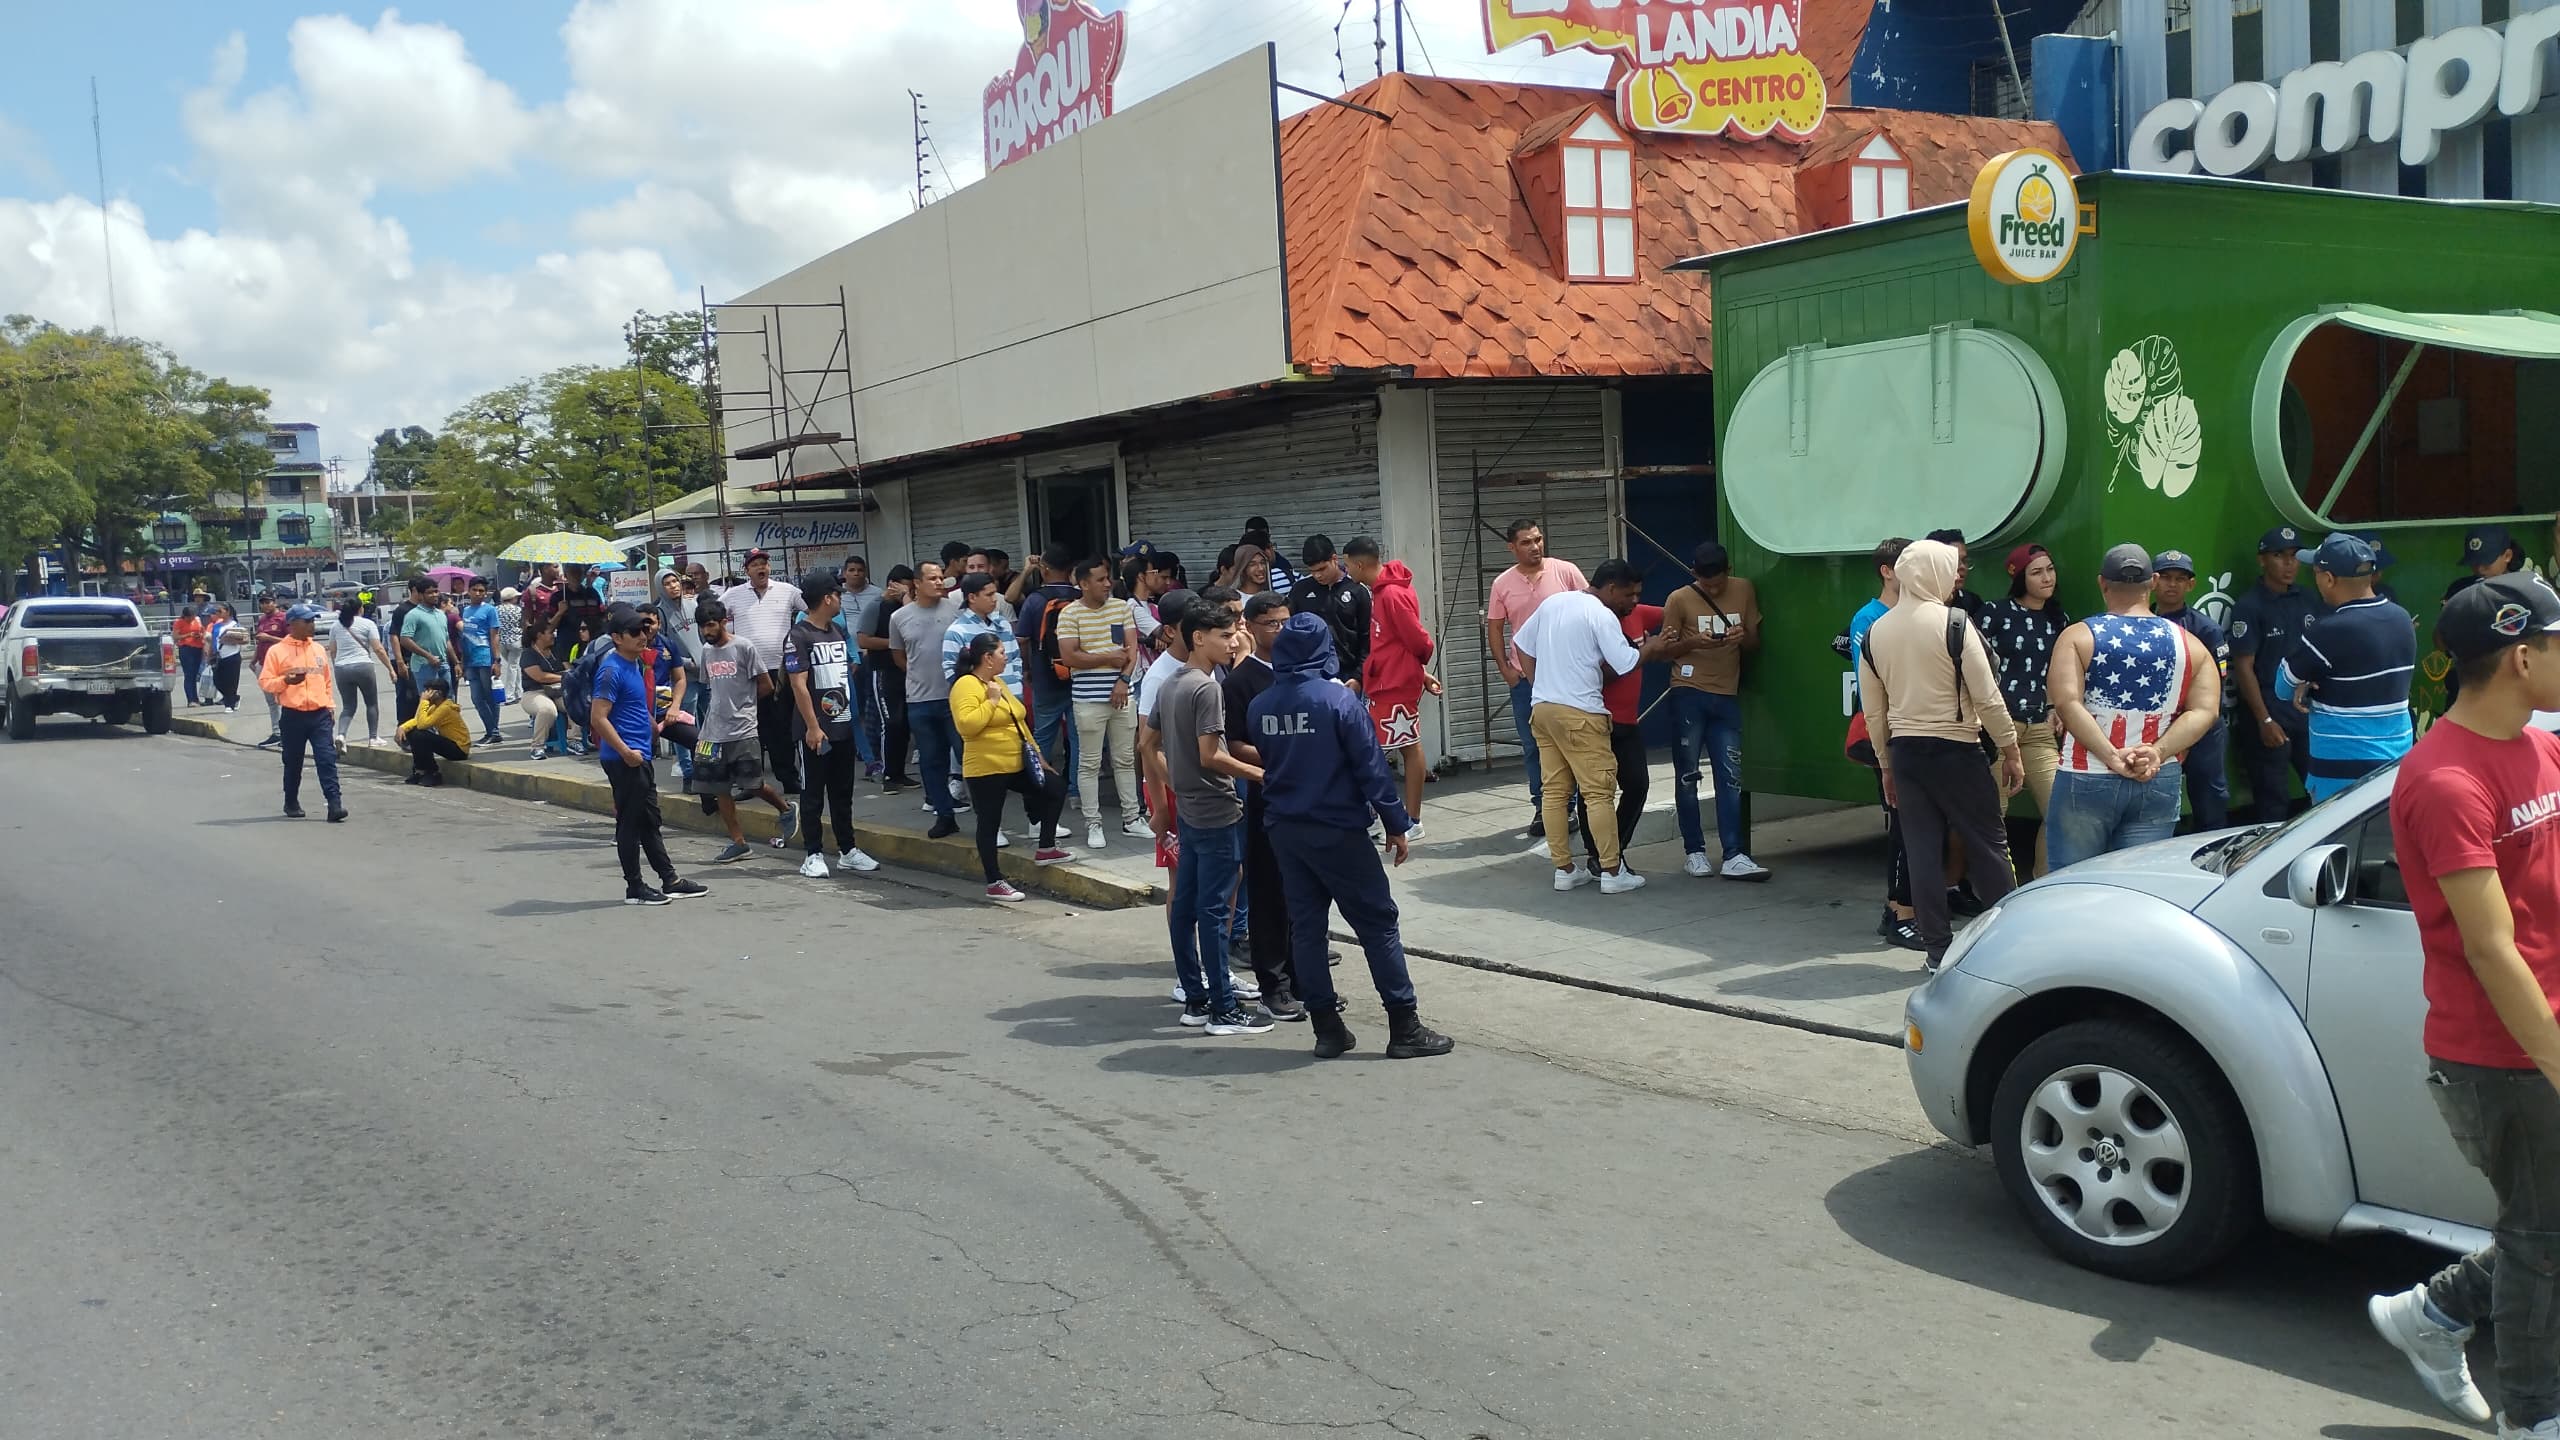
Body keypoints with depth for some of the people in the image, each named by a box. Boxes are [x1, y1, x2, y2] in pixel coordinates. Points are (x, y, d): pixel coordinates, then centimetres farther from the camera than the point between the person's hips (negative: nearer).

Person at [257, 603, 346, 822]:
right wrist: (285, 681, -20)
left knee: (327, 758, -9)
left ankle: (334, 803, -15)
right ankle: (291, 803, 24)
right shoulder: (277, 651, -1)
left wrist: (331, 706, 15)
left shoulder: (319, 649, 13)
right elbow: (264, 682, -3)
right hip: (293, 716, -2)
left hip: (320, 714, 2)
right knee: (293, 762, 9)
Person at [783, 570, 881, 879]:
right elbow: (799, 685, -16)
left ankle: (848, 850, 20)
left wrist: (852, 715, 15)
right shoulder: (798, 636, -11)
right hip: (817, 731, -7)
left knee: (843, 793, 13)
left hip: (843, 726, 7)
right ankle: (813, 856, 8)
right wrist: (813, 727, -19)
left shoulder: (836, 632, 13)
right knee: (813, 795, 2)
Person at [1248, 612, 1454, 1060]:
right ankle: (1404, 1027, 6)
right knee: (1378, 923, 3)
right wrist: (1396, 824, -6)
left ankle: (1327, 1028, 13)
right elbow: (1371, 768, -12)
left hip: (1282, 829, 5)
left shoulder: (1259, 706, 1)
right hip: (1336, 830, -5)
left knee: (1305, 927, 10)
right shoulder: (1339, 700, -14)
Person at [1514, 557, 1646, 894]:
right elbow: (1624, 664, -15)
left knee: (1555, 791, 9)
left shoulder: (1553, 602, 13)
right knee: (1599, 792, -3)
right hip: (1578, 712, -8)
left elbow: (1521, 643, 19)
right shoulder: (1602, 616, -9)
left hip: (1542, 708, 8)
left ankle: (1564, 869, 12)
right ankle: (1612, 872, -2)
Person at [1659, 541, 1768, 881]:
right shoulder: (1678, 600, -3)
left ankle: (1733, 856, -1)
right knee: (1687, 776, 2)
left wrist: (1743, 638, -12)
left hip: (1727, 696, 2)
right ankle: (1694, 852, 11)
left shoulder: (1744, 591, 5)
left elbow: (1755, 643, 11)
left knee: (1731, 777, -1)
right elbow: (1665, 651, 1)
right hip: (1688, 695, -2)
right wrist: (1693, 642, -19)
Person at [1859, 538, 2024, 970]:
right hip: (1955, 750, -5)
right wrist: (2011, 751, -2)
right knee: (1988, 844, 6)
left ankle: (1937, 949, 10)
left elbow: (1873, 711, 10)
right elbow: (1987, 696, -11)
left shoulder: (1874, 632, 5)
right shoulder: (1953, 624, -11)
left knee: (1921, 850, 7)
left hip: (1903, 752, 5)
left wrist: (1886, 765, 18)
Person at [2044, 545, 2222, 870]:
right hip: (2160, 784, 3)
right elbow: (2205, 711, -3)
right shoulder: (2189, 644, 7)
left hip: (2086, 780, -3)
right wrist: (2158, 753, -11)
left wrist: (2112, 757, -17)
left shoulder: (2078, 636, -2)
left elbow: (2067, 703, -16)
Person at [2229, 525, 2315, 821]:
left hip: (2307, 713, 6)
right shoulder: (2248, 607, -8)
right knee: (2272, 805, 1)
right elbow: (2243, 668, -10)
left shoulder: (2304, 602, 10)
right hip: (2270, 717, -6)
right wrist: (2264, 721, -14)